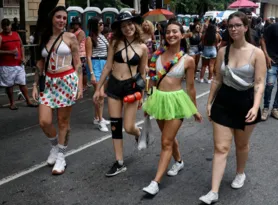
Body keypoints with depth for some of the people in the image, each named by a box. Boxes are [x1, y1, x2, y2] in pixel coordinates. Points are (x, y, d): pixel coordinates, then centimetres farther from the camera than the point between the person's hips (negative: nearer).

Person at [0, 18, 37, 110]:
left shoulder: (16, 34, 11)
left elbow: (21, 46, 18)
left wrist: (23, 57, 3)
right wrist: (10, 52, -21)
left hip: (19, 64, 4)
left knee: (23, 83, 9)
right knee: (9, 85, 5)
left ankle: (28, 101, 17)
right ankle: (12, 103, 16)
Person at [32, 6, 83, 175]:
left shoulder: (70, 37, -1)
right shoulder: (44, 39, 10)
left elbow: (78, 63, -1)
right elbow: (40, 64, 13)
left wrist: (80, 85, -8)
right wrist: (36, 85, 8)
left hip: (67, 81, -3)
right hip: (48, 83, 3)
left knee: (63, 122, 3)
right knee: (44, 122, -4)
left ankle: (61, 156, 18)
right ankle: (55, 146, 25)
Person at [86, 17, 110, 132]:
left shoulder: (103, 37, 12)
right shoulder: (90, 39, -9)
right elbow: (88, 57, -13)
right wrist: (92, 74, -19)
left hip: (104, 65, 7)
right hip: (96, 65, -7)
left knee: (98, 93, 14)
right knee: (100, 94, -12)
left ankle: (97, 118, 23)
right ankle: (100, 121, -7)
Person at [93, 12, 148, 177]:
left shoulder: (142, 48, -2)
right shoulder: (115, 43, -1)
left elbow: (142, 73, 5)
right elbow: (108, 67, 3)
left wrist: (142, 95, 8)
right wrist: (98, 88, 4)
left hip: (132, 87, -2)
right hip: (113, 86, 2)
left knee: (128, 127, -4)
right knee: (115, 126, 5)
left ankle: (139, 134, 35)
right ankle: (120, 163, 17)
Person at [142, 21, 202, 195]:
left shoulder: (188, 60, -8)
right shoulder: (158, 54, 0)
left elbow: (190, 86, 1)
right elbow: (153, 79, 8)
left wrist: (195, 109, 7)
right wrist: (148, 102, 12)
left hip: (175, 100, -4)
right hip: (158, 98, 4)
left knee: (166, 142, -4)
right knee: (169, 137, 21)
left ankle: (155, 183, -1)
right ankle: (179, 162, 47)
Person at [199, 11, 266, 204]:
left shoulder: (257, 53, -11)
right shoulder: (223, 51, -1)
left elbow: (259, 83, -12)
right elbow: (217, 80, 7)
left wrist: (255, 106, -24)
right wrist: (210, 102, 8)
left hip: (245, 102, -2)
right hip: (223, 102, 2)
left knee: (242, 144, 18)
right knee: (221, 147, -1)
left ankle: (240, 173, 47)